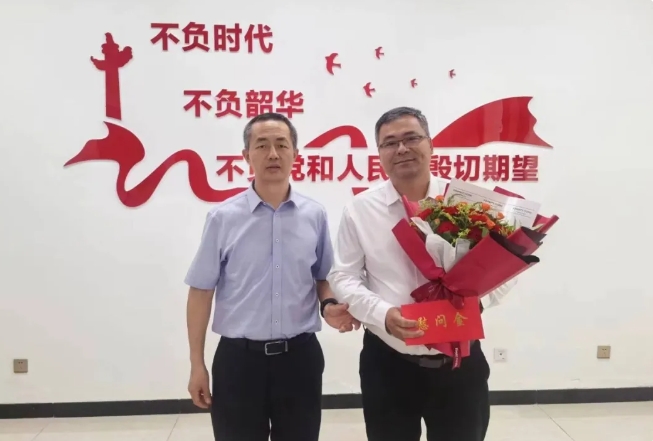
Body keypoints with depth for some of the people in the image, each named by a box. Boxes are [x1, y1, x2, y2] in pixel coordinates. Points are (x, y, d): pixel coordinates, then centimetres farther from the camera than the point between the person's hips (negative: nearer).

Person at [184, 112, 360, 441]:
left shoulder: (315, 215, 0)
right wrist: (197, 364, -1)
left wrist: (329, 305, -11)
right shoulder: (222, 217, -5)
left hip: (300, 355, 2)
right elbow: (201, 291, -1)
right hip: (239, 357, -1)